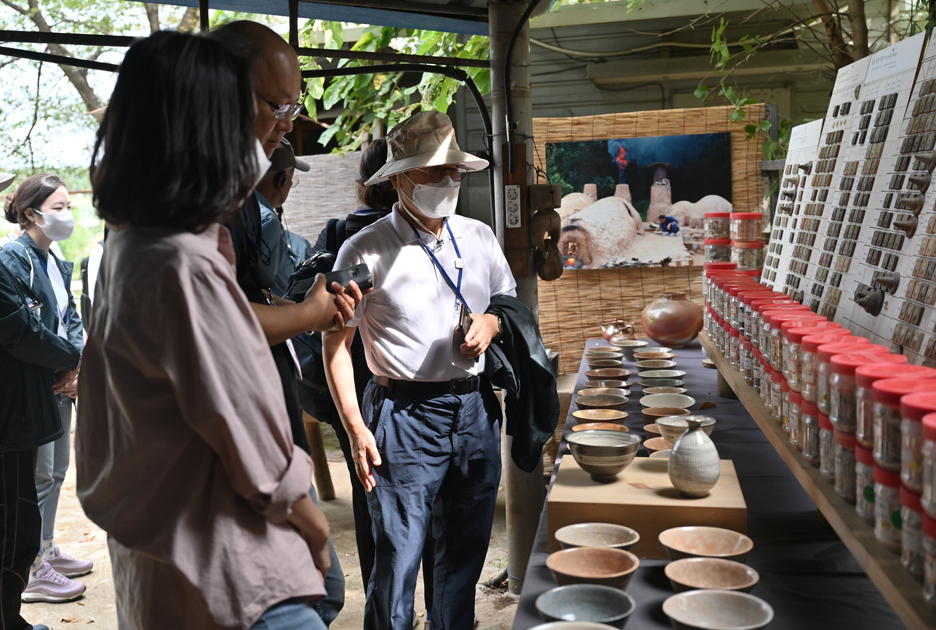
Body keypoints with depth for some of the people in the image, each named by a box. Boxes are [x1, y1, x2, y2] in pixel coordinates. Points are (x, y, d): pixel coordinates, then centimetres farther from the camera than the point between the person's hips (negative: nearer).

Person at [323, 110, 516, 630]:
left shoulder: (479, 237, 8)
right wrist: (356, 429, -11)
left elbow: (510, 301, 22)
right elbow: (335, 343, -6)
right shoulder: (366, 251, -8)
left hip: (476, 408, 6)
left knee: (466, 550, 16)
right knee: (398, 560, -3)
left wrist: (491, 323, -2)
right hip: (406, 415, -5)